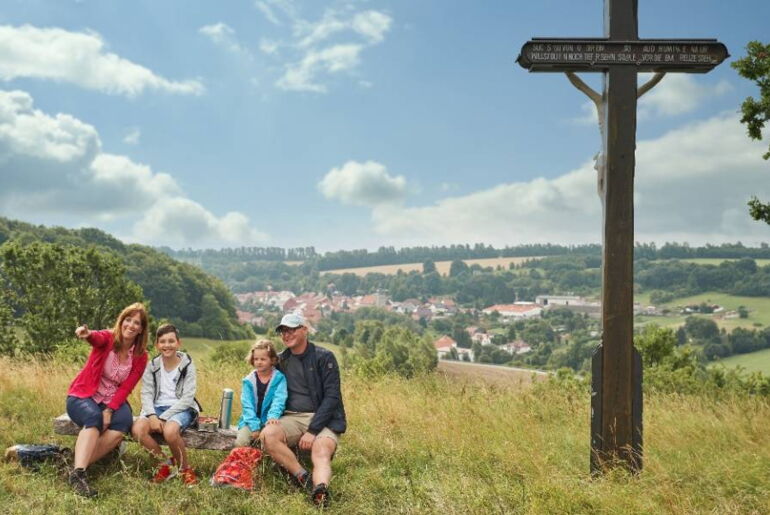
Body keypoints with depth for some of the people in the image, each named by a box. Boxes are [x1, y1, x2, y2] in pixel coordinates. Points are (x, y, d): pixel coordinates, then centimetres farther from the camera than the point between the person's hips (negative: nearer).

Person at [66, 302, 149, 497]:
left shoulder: (140, 356, -3)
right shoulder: (108, 338, -10)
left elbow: (126, 388, -7)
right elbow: (97, 338, -35)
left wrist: (110, 409, -23)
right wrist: (88, 334, -60)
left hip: (113, 401, 3)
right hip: (83, 396, -3)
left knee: (124, 421, -29)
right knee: (94, 417, -35)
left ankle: (81, 462, -26)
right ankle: (78, 472, -40)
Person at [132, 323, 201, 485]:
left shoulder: (187, 364, -6)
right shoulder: (152, 365, 4)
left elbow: (187, 398, -11)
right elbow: (146, 394, -2)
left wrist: (163, 417, -19)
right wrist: (152, 416, -22)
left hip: (181, 408, -4)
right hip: (157, 407, 4)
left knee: (170, 431, -35)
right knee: (137, 430, -26)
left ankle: (185, 468, -7)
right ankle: (166, 463, -1)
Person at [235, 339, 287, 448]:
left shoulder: (279, 378, -3)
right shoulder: (248, 381, 2)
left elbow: (279, 400, -14)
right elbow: (247, 405, -4)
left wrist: (273, 416, -33)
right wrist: (254, 427, -15)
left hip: (269, 422, -2)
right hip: (251, 421, 2)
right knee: (240, 442, -20)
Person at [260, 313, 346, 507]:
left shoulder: (324, 357, -3)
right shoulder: (281, 360, 12)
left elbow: (331, 397, -9)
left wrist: (312, 431, -17)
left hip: (322, 419, -4)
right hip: (292, 418, 4)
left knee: (321, 452, -34)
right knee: (268, 435, -28)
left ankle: (320, 493, -59)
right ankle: (304, 478, -28)